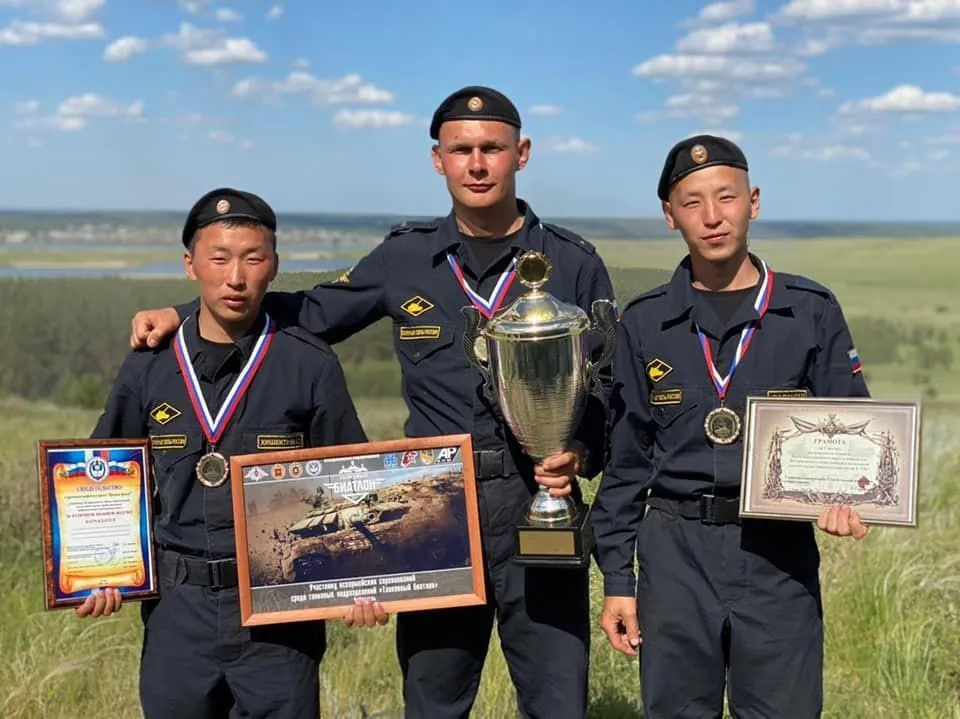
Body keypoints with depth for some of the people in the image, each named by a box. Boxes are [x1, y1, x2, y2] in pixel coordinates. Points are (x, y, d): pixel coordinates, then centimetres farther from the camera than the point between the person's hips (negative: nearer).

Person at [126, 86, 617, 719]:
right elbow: (312, 314, 16)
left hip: (540, 512, -1)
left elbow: (609, 392, 6)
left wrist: (582, 453, -14)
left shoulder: (574, 264, 3)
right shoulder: (406, 257, 7)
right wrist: (184, 314, 8)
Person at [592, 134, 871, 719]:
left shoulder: (812, 312, 2)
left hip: (780, 558, -1)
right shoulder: (644, 324, 5)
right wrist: (617, 579, 6)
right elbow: (625, 459, 8)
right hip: (675, 556, 1)